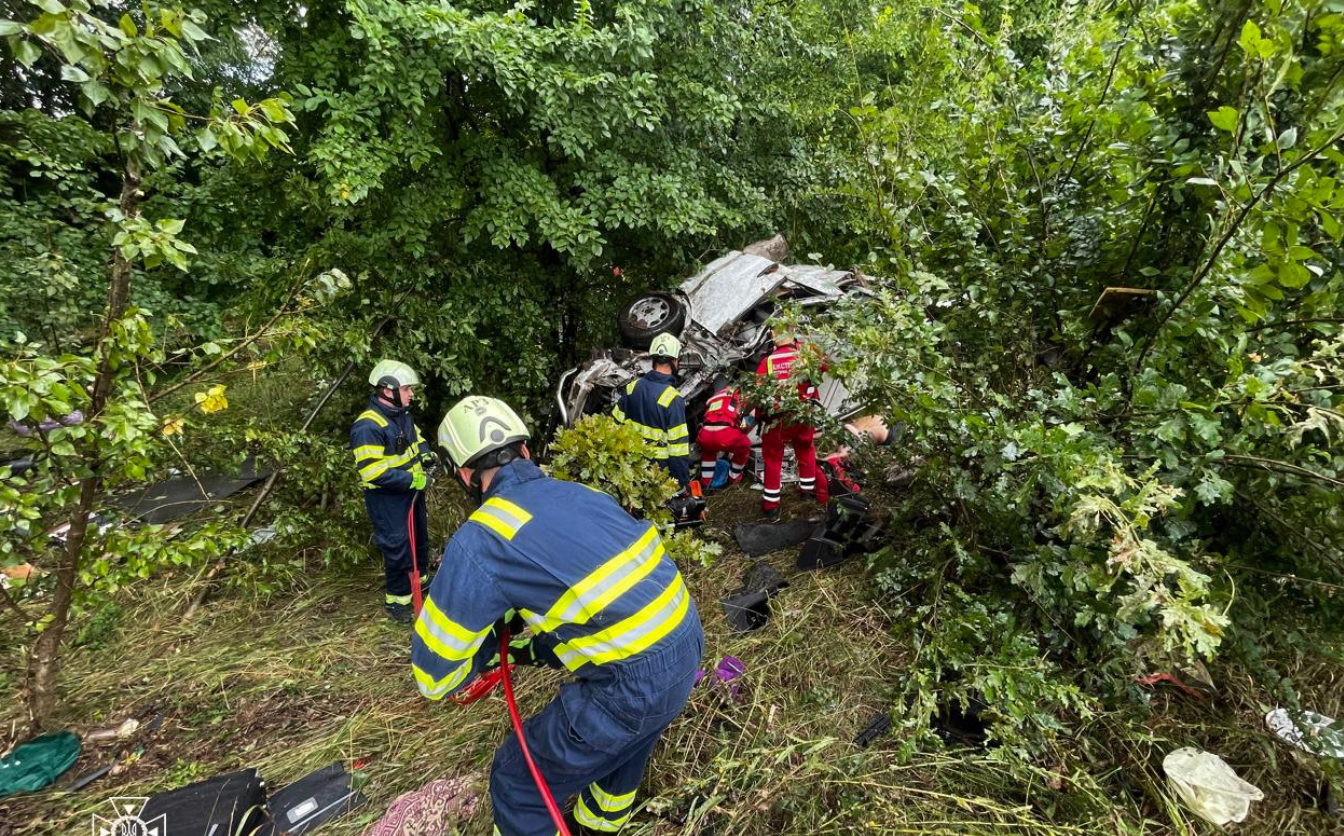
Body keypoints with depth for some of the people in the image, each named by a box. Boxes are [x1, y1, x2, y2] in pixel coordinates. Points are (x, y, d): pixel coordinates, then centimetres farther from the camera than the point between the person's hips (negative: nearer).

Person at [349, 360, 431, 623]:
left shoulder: (402, 414, 1)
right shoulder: (368, 427, -26)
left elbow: (417, 437, 20)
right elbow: (373, 473, -29)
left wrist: (426, 454, -1)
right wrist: (413, 480, -26)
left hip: (411, 491, 9)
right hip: (387, 498, -9)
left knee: (420, 537, 22)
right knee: (397, 547, 2)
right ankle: (396, 599, 21)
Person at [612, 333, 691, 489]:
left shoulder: (633, 386, -4)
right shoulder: (672, 398, -22)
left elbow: (616, 422, 3)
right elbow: (678, 443, -20)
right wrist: (684, 480, -10)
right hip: (659, 466, -5)